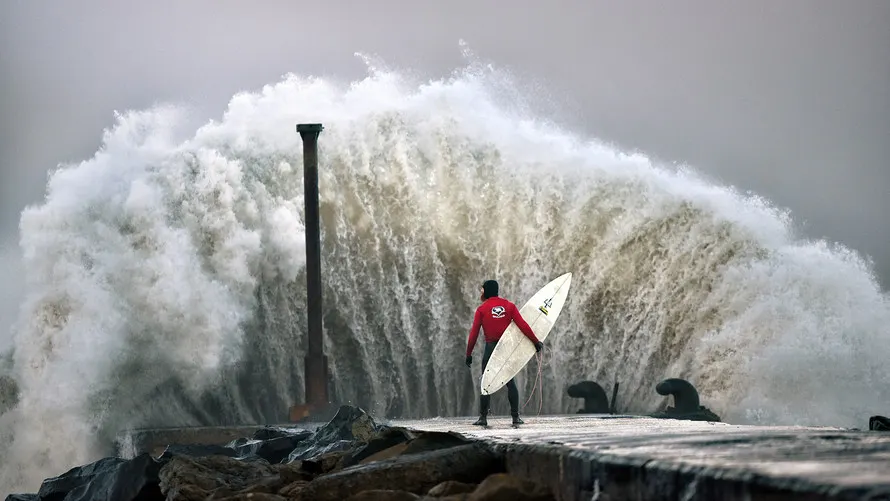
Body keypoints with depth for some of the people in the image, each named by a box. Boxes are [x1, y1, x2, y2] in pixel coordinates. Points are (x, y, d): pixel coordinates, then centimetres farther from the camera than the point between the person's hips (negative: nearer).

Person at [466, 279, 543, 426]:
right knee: (510, 382, 9)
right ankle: (516, 416, 5)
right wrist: (536, 342, 0)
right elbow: (523, 326, -5)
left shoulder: (482, 309, -4)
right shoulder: (509, 306, 2)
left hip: (491, 348, -2)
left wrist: (469, 354, 1)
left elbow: (474, 333, -5)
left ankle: (483, 417, 1)